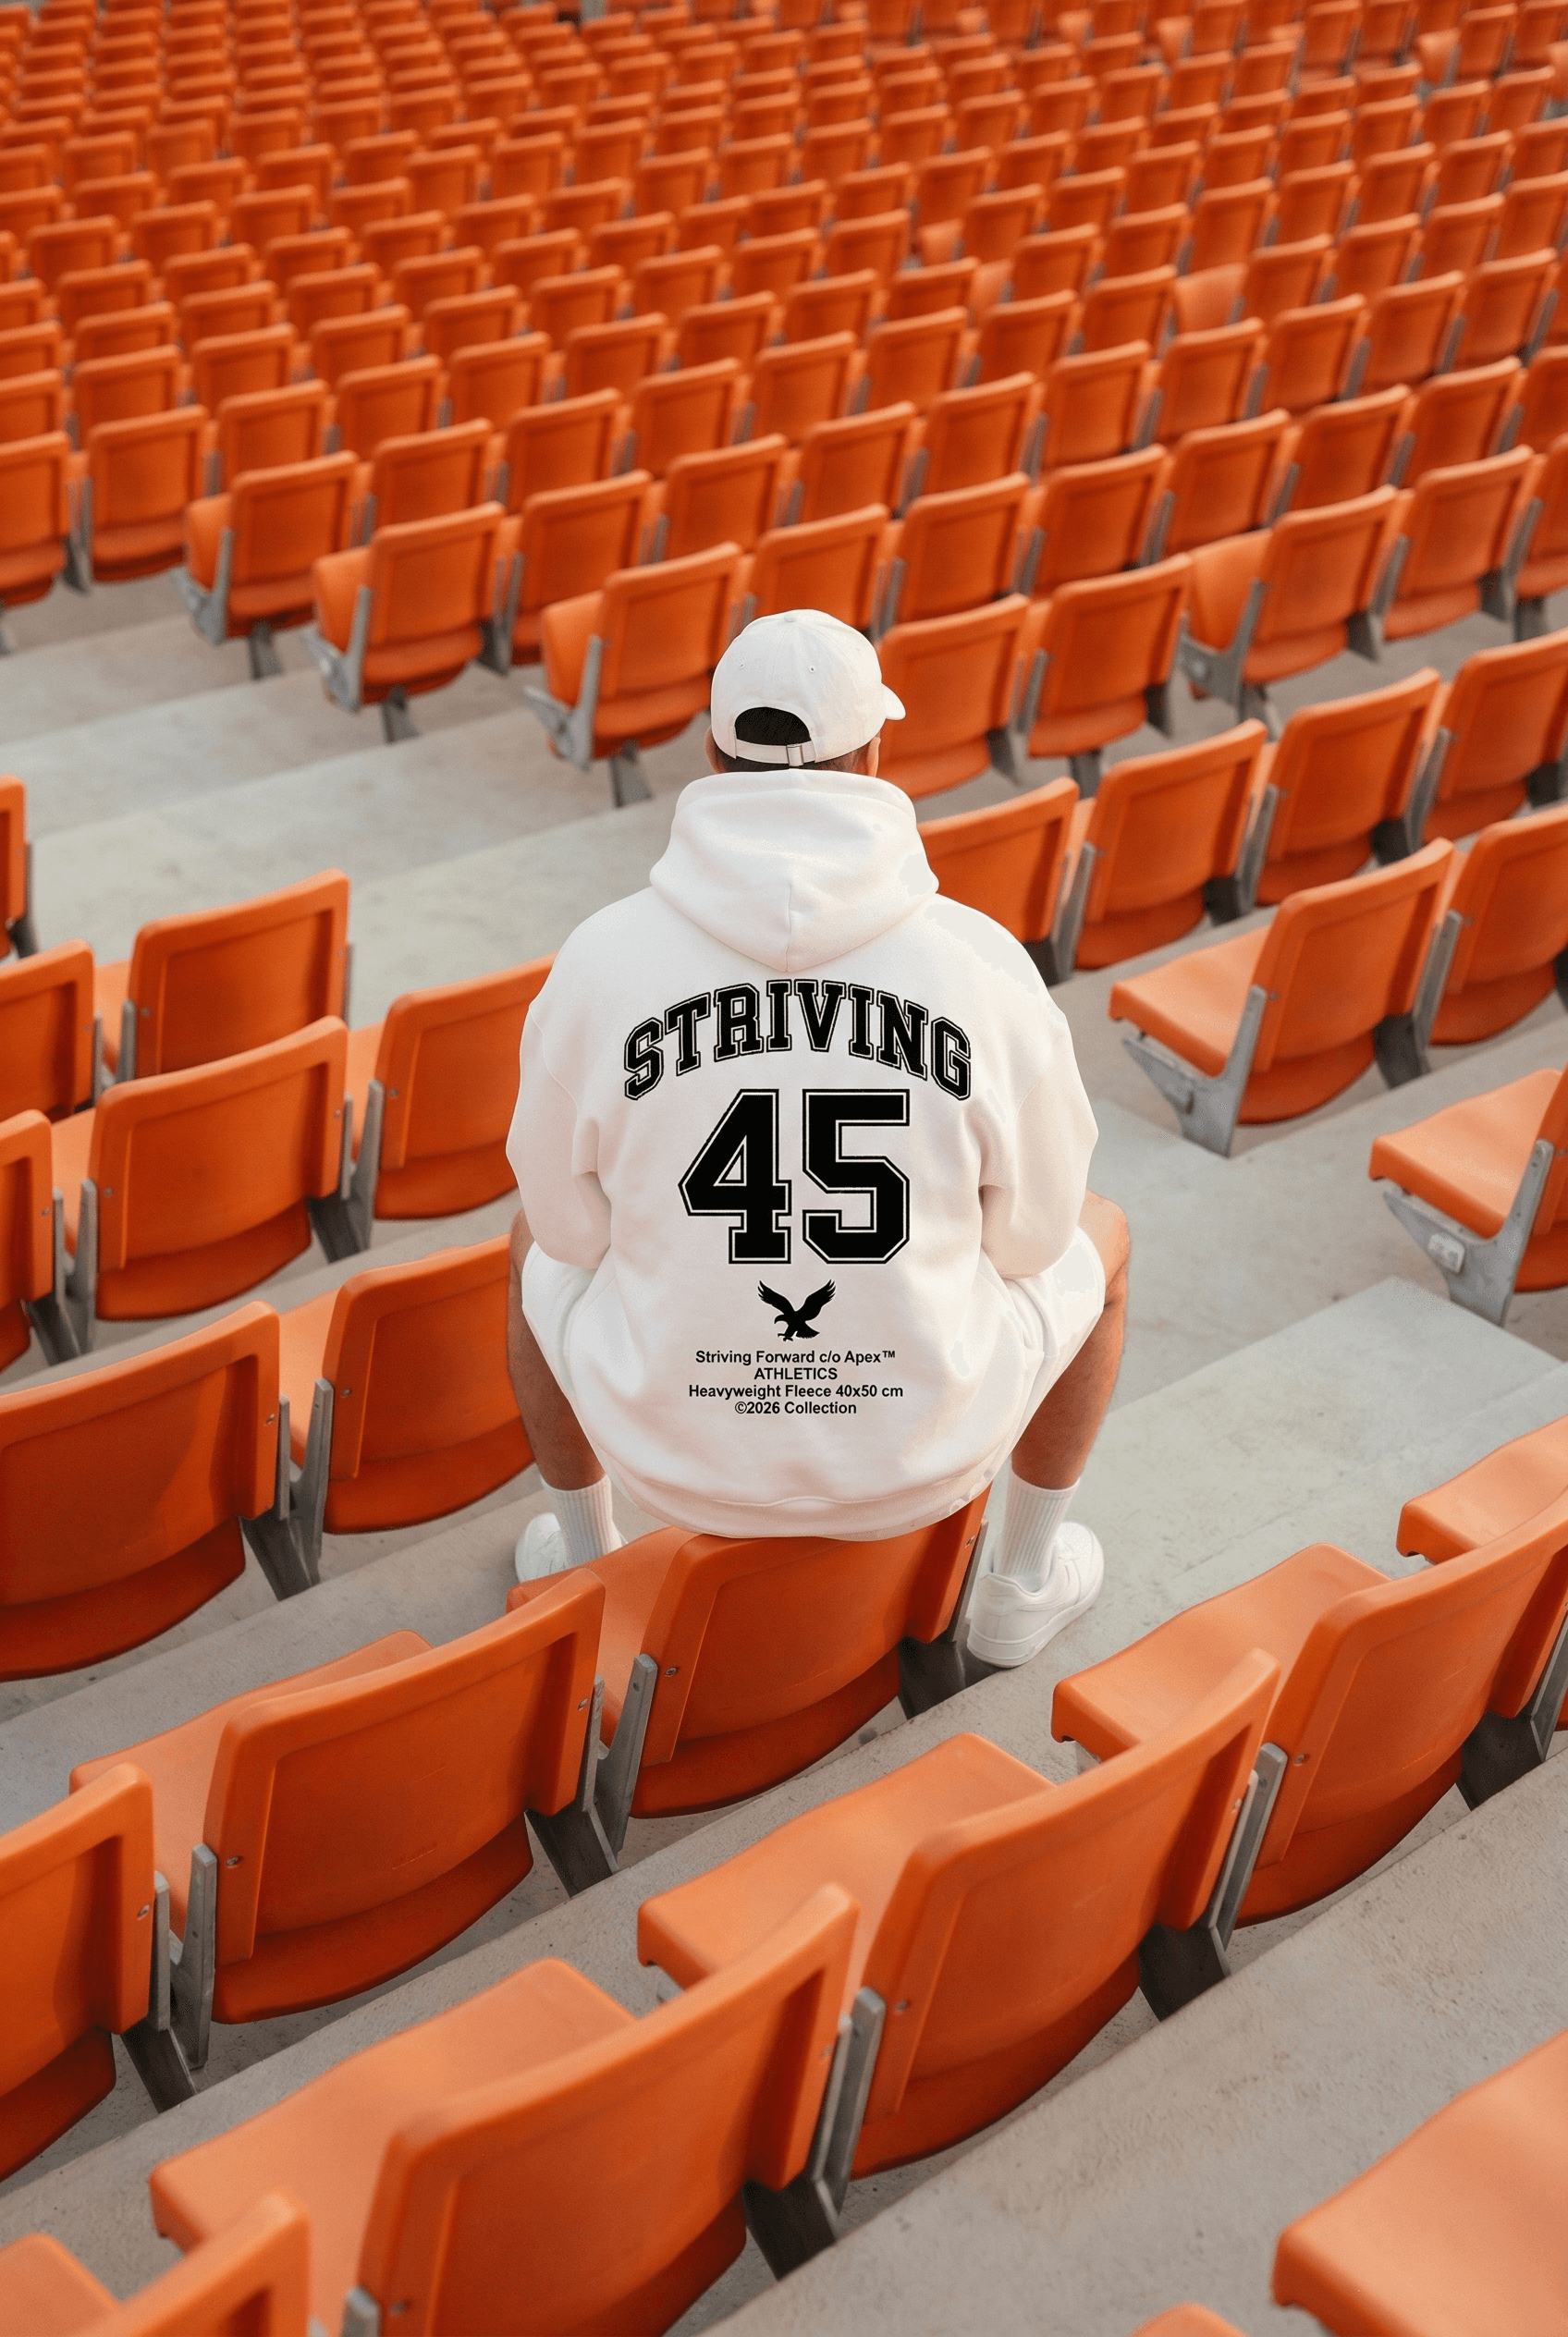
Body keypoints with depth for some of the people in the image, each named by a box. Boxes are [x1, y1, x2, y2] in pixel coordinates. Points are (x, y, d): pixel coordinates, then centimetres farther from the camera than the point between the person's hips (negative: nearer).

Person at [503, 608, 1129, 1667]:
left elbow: (572, 1217, -2)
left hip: (677, 1440, 1)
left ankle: (583, 1565, 49)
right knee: (1097, 1238, 31)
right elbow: (1033, 1223, -3)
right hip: (922, 1442, 0)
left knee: (544, 1245, 34)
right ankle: (1027, 1580, 44)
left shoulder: (603, 962, -17)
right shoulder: (987, 964, -17)